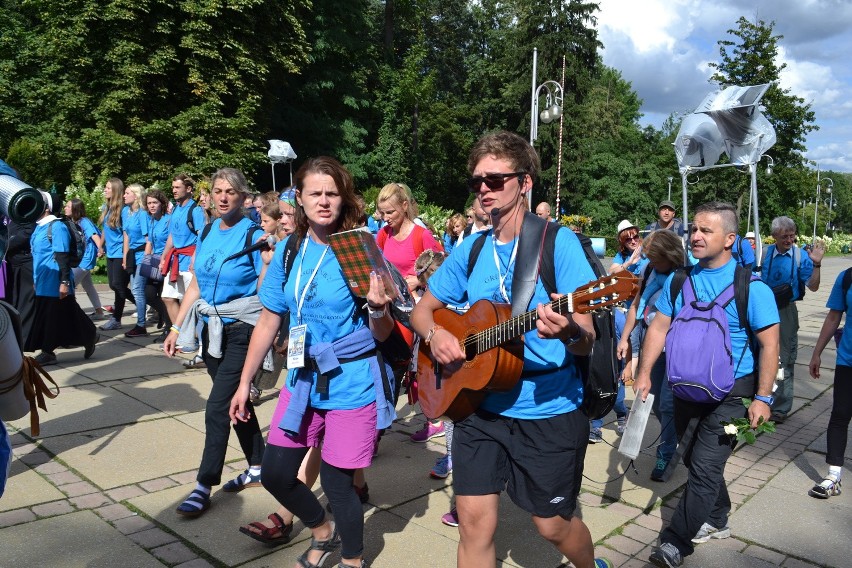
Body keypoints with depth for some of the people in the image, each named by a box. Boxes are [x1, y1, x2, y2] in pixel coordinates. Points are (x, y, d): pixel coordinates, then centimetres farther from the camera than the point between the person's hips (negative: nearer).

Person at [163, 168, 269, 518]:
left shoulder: (254, 236, -11)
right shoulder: (208, 232, 7)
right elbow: (196, 284, 11)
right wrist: (177, 327, 10)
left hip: (241, 331, -7)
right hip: (211, 330, 7)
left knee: (217, 408, -6)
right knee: (235, 401, 15)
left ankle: (204, 486, 7)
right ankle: (257, 467, 31)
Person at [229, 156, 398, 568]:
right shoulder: (287, 253, 0)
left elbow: (382, 335, -9)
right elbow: (268, 323, 8)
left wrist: (377, 307, -31)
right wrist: (245, 383, 10)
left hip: (352, 384, -5)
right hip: (303, 379, 5)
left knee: (336, 481, 4)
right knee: (276, 473, 9)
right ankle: (323, 533, 38)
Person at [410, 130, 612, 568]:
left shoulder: (558, 242, -11)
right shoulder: (471, 249, 3)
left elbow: (587, 340, -15)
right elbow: (423, 309, 13)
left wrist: (569, 331, -39)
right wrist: (435, 334, -9)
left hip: (549, 409, -3)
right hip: (479, 404, 4)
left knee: (553, 526, 12)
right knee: (473, 522, 4)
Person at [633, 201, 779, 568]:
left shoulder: (750, 286, -14)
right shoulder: (679, 279, -1)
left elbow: (769, 344, -12)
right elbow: (660, 326, 2)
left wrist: (763, 398, -15)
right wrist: (644, 373, -6)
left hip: (730, 392, -5)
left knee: (704, 467, -4)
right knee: (696, 460, 18)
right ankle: (716, 521, 40)